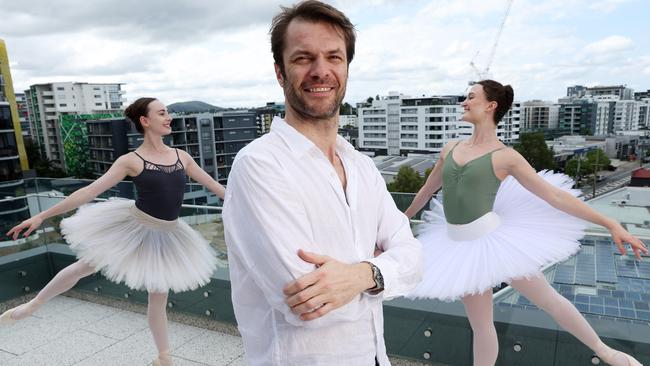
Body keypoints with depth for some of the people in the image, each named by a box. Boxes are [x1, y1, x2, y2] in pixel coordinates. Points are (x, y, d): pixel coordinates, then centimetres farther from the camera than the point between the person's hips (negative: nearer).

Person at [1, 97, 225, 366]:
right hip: (134, 226, -2)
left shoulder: (182, 157, -2)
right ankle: (33, 305, 43)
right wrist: (42, 216, -14)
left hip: (167, 235, 2)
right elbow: (90, 191, -12)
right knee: (84, 266, 15)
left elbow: (213, 185, 5)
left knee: (159, 296, 14)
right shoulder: (131, 161, -12)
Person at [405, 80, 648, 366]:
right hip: (461, 245, 4)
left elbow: (555, 196, -5)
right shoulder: (451, 149, 6)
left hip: (493, 238, -3)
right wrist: (404, 218, 32)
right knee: (480, 324, 14)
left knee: (548, 300, 14)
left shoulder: (505, 156, -7)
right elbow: (428, 189, 20)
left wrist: (610, 224, -8)